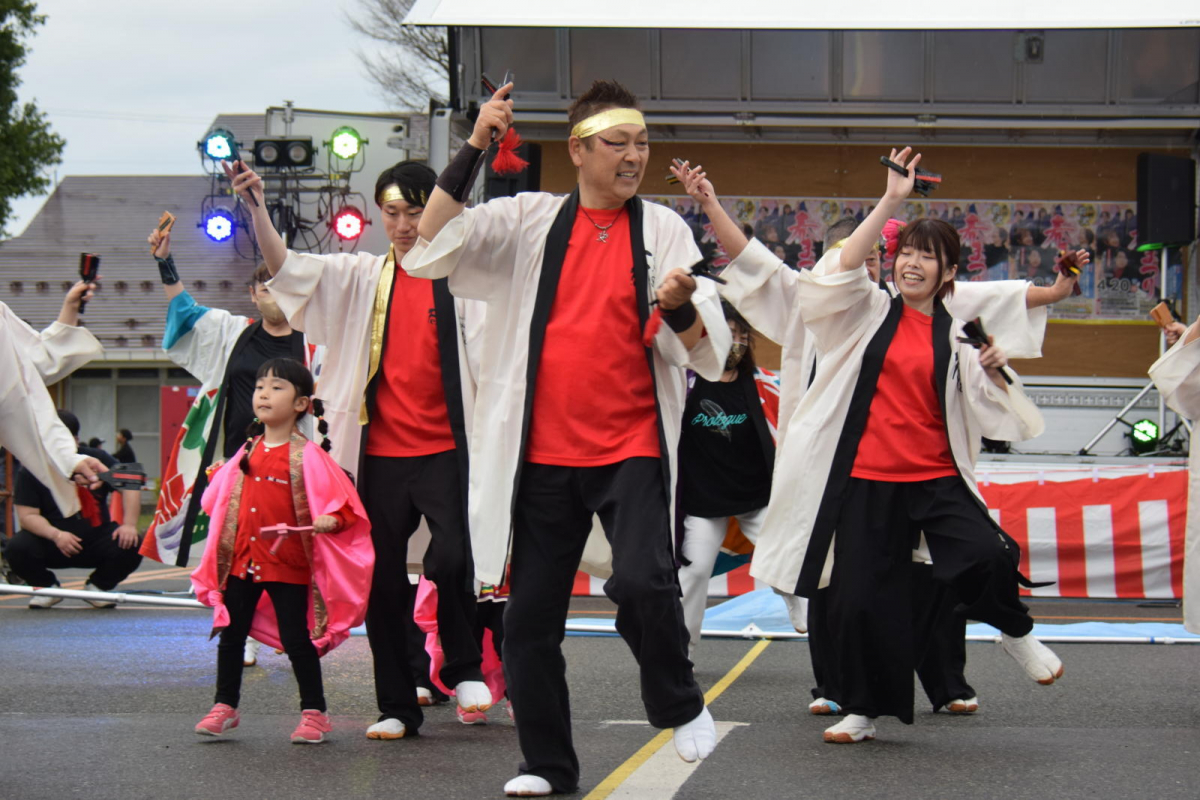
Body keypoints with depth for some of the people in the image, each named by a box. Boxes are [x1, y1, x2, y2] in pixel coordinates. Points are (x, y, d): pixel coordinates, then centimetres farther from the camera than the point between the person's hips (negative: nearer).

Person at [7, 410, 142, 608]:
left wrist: (129, 525, -21)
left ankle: (97, 586, 6)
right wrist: (56, 535, -31)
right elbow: (27, 515, -14)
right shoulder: (30, 472, -7)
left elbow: (129, 486, -6)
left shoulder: (97, 460, -1)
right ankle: (47, 588, 5)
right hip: (52, 544, -1)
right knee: (18, 549, -29)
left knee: (130, 547, -26)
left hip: (96, 537, 1)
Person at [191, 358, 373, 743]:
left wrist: (327, 521, -29)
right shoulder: (248, 452, 9)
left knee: (296, 639, -2)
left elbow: (340, 504, -14)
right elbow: (223, 498, 27)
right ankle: (224, 706, 22)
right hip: (242, 560, 6)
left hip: (288, 564, -6)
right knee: (230, 635, 10)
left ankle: (313, 712, 8)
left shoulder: (307, 455, -10)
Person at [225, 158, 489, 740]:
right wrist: (256, 207, -17)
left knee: (450, 560, -19)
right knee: (383, 581, 5)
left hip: (443, 452, -3)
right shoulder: (361, 277, 9)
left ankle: (464, 669, 7)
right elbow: (289, 269, -2)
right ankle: (396, 707, 14)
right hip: (380, 455, 3)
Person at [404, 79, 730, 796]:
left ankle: (680, 704, 3)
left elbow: (709, 349, -2)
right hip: (544, 455, 2)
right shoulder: (530, 220, 6)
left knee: (641, 581, -24)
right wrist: (473, 152, -12)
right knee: (530, 618, 6)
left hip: (632, 449, -2)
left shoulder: (663, 229, 4)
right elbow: (432, 248, -6)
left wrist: (678, 309, -25)